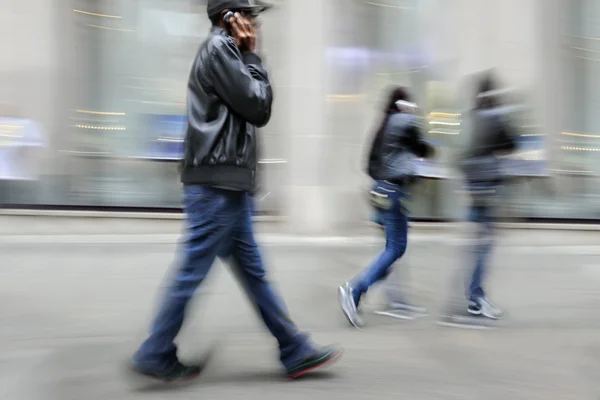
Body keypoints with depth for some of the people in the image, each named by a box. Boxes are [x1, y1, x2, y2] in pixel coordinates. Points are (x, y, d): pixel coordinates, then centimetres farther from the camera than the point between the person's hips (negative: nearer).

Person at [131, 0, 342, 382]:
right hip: (217, 183, -11)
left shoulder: (226, 53, 24)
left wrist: (249, 58, 16)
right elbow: (258, 107, -10)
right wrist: (253, 59, 1)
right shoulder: (219, 47, -7)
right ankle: (155, 355, 12)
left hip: (227, 183, 11)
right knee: (193, 273, -2)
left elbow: (257, 113, 21)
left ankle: (295, 352, 17)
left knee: (254, 272, 10)